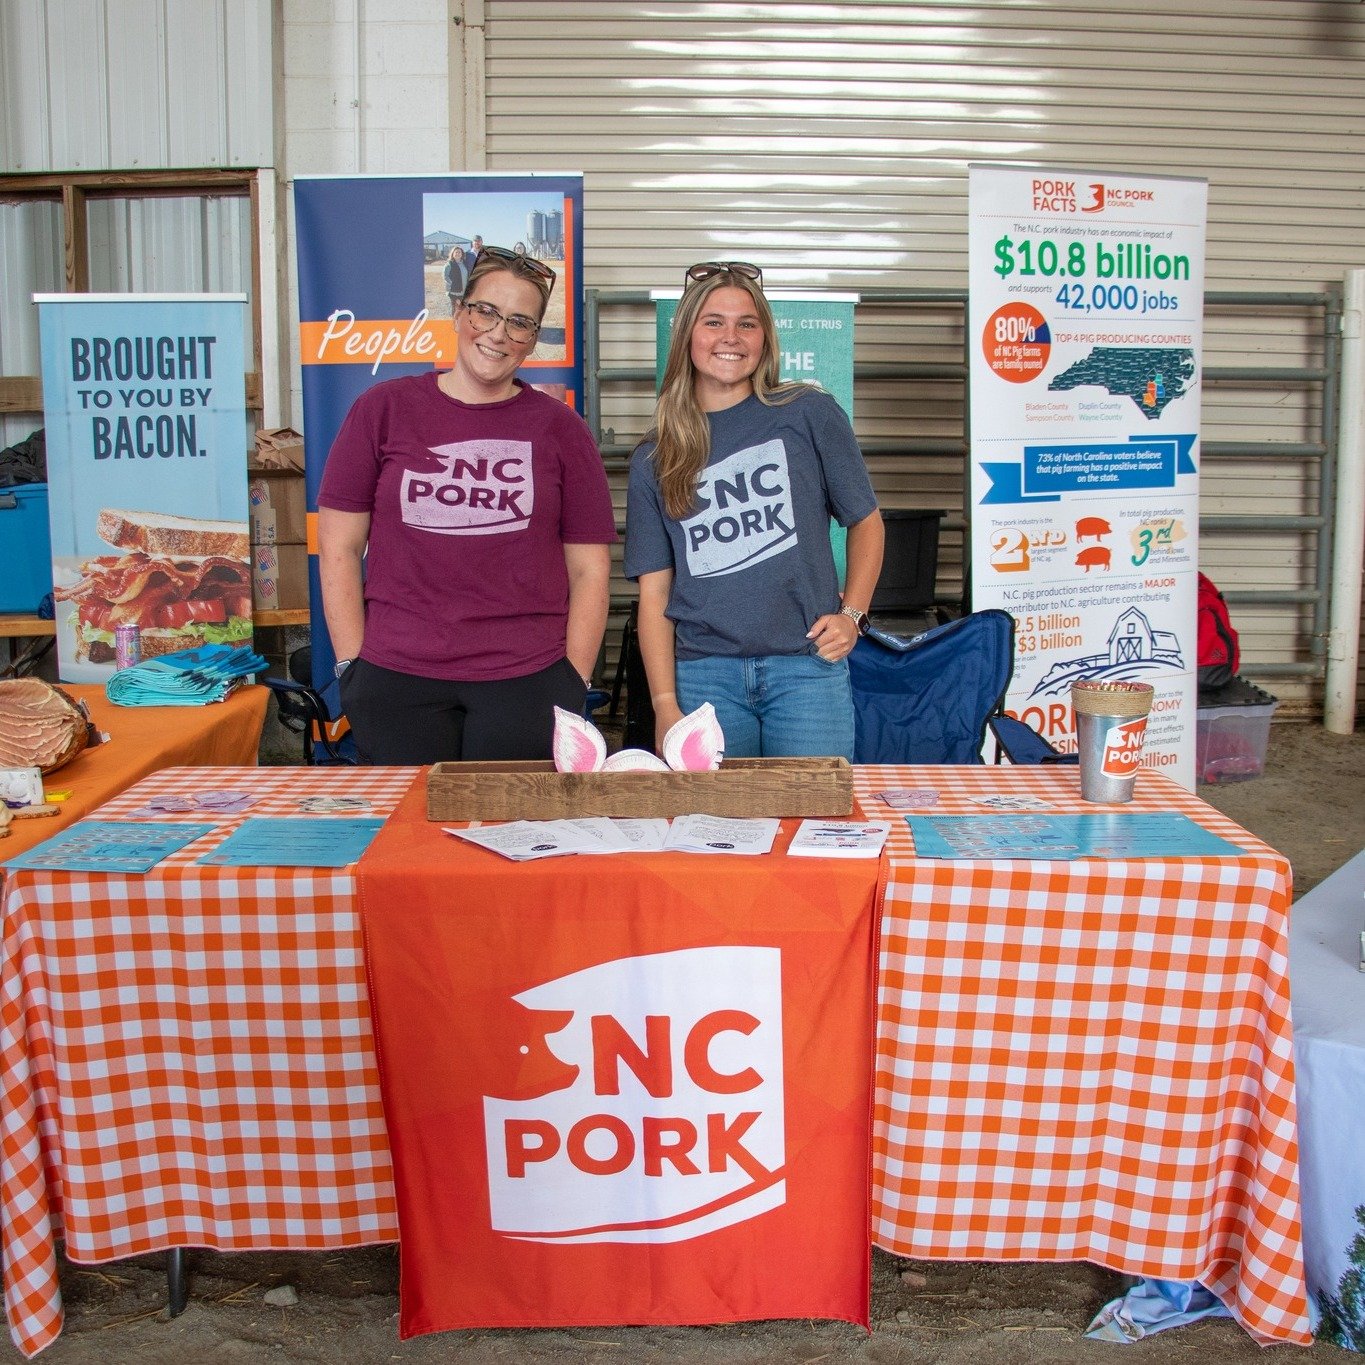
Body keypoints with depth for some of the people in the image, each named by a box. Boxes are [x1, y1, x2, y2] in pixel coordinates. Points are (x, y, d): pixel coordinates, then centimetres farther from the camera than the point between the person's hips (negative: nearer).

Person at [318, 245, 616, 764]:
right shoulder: (383, 409, 7)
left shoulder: (558, 428, 8)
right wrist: (353, 667, 0)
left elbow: (589, 569, 6)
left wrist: (572, 684, -1)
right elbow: (338, 551, 6)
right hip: (396, 682, 0)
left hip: (526, 682, 0)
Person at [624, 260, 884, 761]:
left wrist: (852, 614, -1)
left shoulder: (809, 414, 4)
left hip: (805, 667, -1)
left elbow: (865, 520, 12)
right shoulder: (654, 459, 8)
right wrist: (664, 704, -4)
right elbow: (654, 591, 5)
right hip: (702, 674, 1)